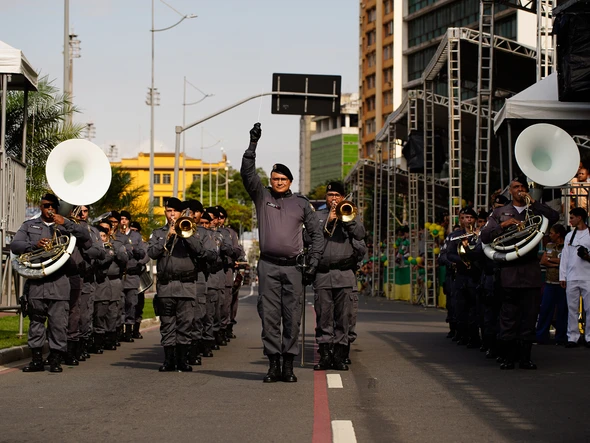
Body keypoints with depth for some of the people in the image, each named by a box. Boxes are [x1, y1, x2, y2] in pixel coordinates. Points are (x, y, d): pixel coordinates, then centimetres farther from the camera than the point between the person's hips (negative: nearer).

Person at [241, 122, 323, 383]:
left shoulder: (301, 204, 11)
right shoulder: (262, 197, 10)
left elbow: (316, 233, 12)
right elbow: (248, 173, -2)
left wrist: (313, 262, 1)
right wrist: (253, 145, -12)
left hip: (293, 267, 0)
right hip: (268, 266, 0)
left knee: (292, 317, -1)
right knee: (269, 316, -2)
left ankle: (288, 366, 4)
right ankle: (273, 365, 1)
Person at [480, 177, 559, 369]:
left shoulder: (535, 212, 14)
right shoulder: (500, 213, 14)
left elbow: (554, 217, -6)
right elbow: (484, 236, 4)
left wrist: (532, 202, -6)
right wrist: (503, 225, -10)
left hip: (531, 272, 1)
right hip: (509, 272, -1)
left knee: (529, 316, 0)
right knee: (508, 317, -2)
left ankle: (525, 357, 6)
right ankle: (508, 357, 3)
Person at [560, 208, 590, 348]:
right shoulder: (569, 236, 16)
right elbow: (564, 257, 15)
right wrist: (562, 276, 9)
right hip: (571, 278, 4)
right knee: (572, 309, 4)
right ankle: (572, 337, 7)